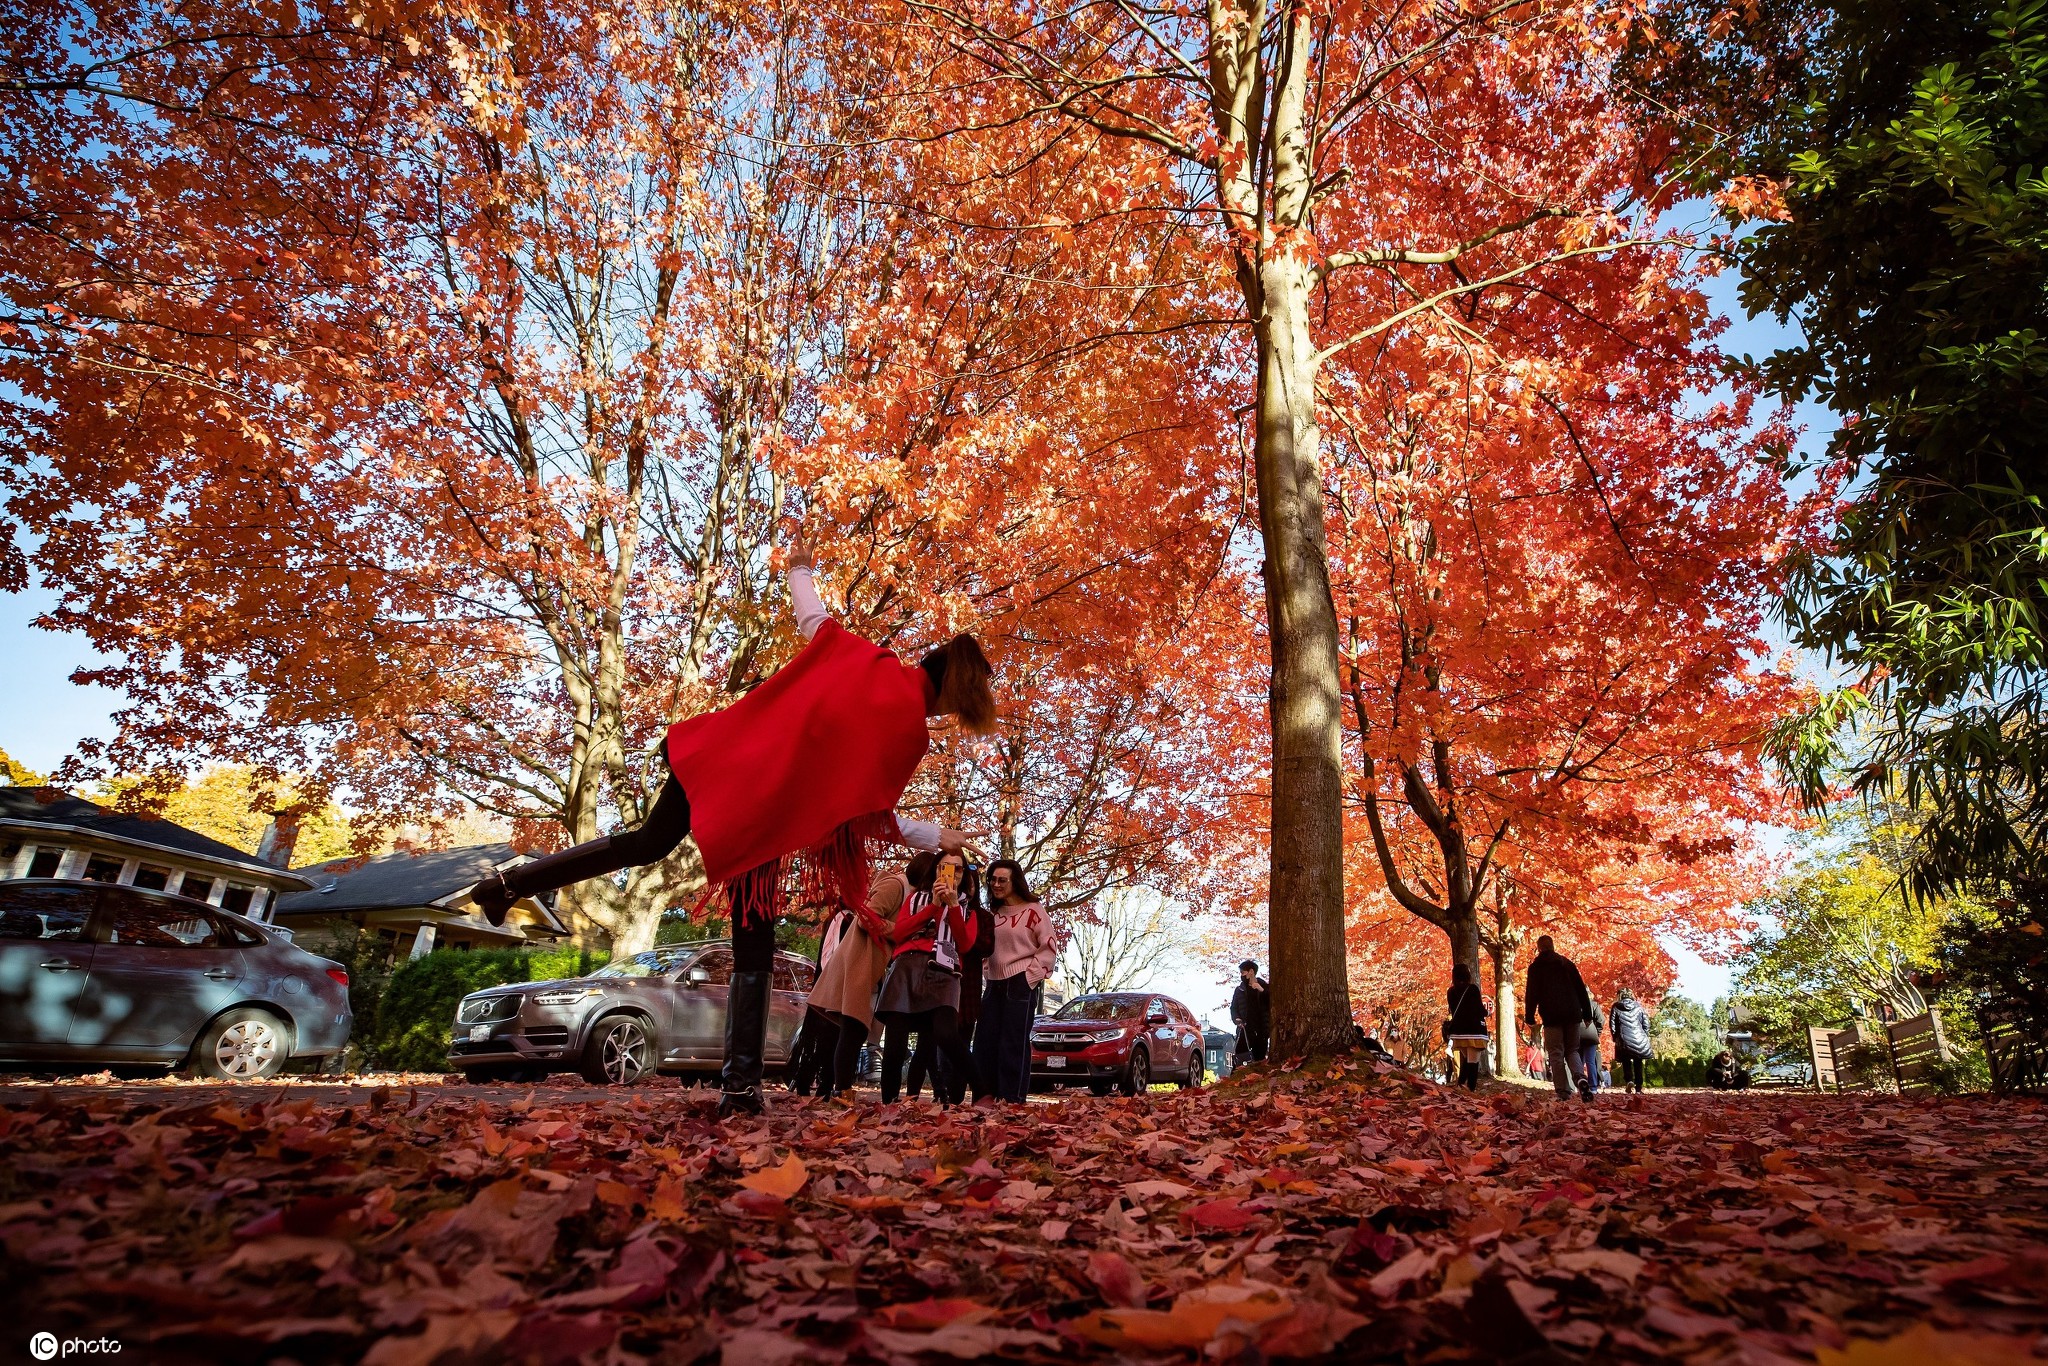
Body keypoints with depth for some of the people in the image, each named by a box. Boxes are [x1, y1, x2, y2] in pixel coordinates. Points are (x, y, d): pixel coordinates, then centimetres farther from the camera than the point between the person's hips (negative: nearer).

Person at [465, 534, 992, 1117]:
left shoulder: (861, 655, 2)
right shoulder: (909, 732, -7)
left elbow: (811, 618, 18)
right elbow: (871, 811, -1)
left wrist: (798, 569, 38)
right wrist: (938, 838, 10)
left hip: (720, 756, 4)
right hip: (763, 819, -4)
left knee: (650, 842, 29)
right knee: (754, 946, 9)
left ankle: (512, 881, 33)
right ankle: (742, 1082, 8)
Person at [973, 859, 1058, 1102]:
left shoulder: (1033, 910, -3)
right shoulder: (992, 914, 16)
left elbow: (1050, 947, -7)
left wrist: (1031, 976, -12)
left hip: (1021, 984, -6)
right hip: (994, 984, 7)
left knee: (1014, 1043, -6)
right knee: (984, 1041, 3)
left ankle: (1012, 1099, -3)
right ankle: (985, 1096, 9)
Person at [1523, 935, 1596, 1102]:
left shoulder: (1535, 967, 4)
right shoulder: (1567, 963, 15)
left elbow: (1531, 993, -3)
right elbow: (1581, 989, 13)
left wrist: (1530, 1018, -1)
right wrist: (1587, 1013, 16)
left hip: (1551, 1016, -3)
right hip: (1572, 1015, 3)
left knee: (1556, 1054, 0)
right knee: (1572, 1050, 11)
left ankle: (1563, 1092, -9)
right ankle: (1580, 1078, -18)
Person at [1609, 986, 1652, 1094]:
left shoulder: (1616, 1007, 2)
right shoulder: (1638, 1006, 6)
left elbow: (1612, 1025, 2)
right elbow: (1646, 1024, 7)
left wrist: (1616, 1038, 12)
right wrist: (1645, 1037, 17)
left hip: (1624, 1040, -1)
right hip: (1639, 1040, 1)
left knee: (1626, 1062, 10)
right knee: (1638, 1064, 10)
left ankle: (1629, 1080, -15)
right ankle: (1638, 1088, 7)